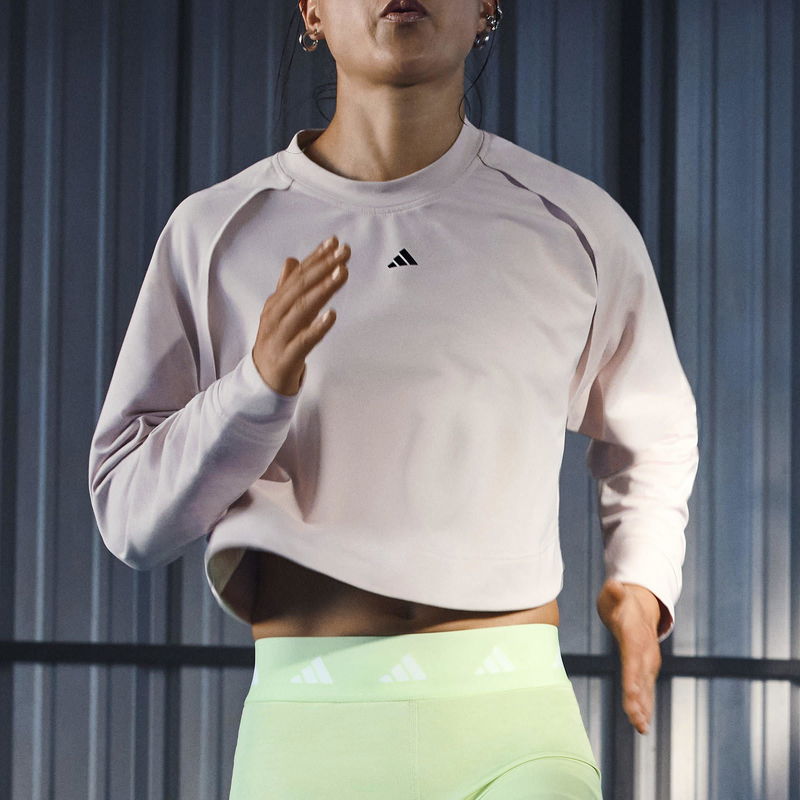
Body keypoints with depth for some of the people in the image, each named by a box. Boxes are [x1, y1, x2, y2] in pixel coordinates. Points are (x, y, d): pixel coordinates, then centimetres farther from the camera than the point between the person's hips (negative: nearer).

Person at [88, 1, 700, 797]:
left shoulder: (577, 225, 8)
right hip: (306, 729, 0)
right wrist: (259, 385, -12)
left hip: (514, 729, 0)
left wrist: (643, 582, 8)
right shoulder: (215, 231, 5)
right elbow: (129, 518, 4)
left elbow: (649, 436, 26)